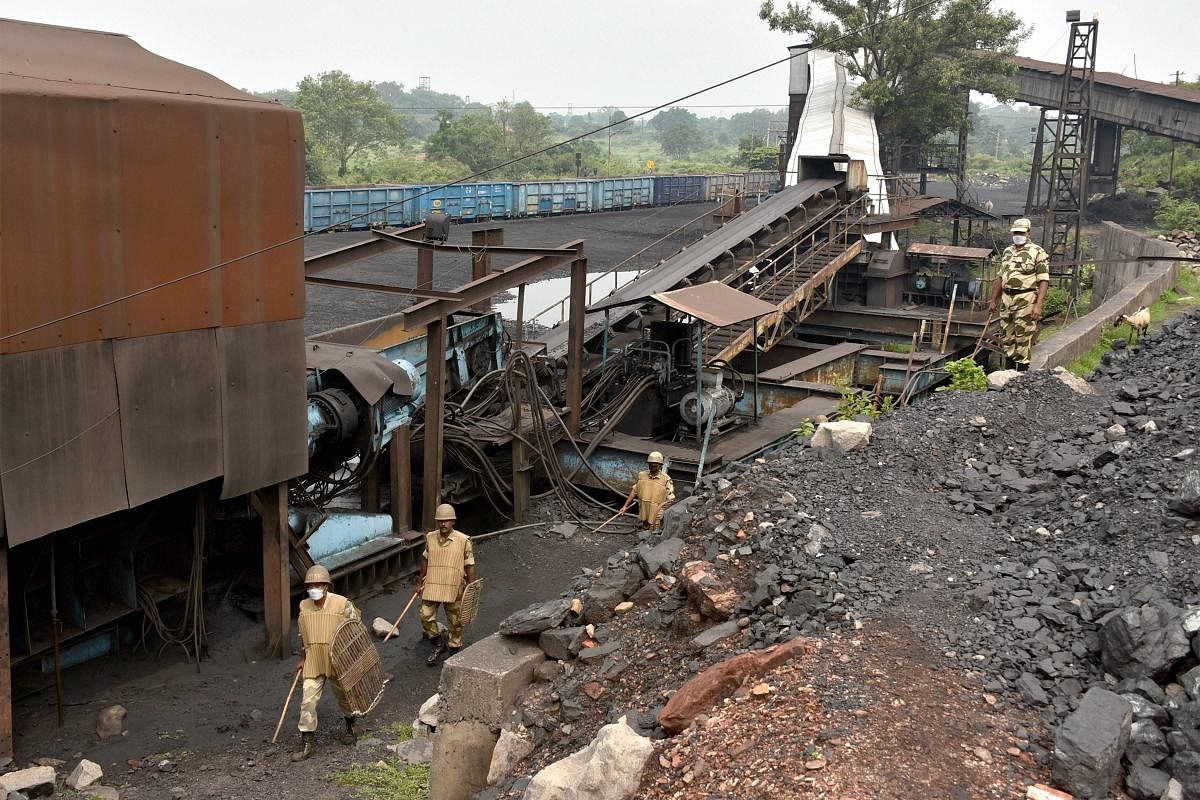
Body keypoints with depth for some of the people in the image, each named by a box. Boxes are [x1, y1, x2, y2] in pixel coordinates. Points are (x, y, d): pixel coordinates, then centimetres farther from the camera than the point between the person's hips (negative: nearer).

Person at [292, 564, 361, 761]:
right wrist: (302, 659, 14)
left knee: (343, 696, 17)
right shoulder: (304, 606, -1)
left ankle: (350, 727, 41)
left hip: (338, 661, -2)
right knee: (307, 701, -5)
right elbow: (302, 635, 12)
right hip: (313, 662, 3)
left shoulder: (342, 604, -13)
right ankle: (308, 741, 5)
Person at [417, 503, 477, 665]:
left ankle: (454, 650, 27)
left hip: (454, 588, -3)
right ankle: (438, 643, 24)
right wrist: (420, 581, 20)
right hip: (431, 586, 3)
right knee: (426, 616, 1)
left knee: (455, 621, 8)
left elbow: (470, 565, -5)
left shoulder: (463, 540, -10)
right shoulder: (430, 538, 1)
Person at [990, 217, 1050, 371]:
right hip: (1006, 299, 7)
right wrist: (994, 299, 19)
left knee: (1024, 337, -5)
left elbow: (1043, 281, -11)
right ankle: (1008, 370, 21)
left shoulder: (1037, 252, -6)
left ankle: (1023, 369, 0)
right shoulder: (1007, 252, 16)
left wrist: (1038, 305, -19)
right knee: (1006, 335, 11)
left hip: (1026, 300, -7)